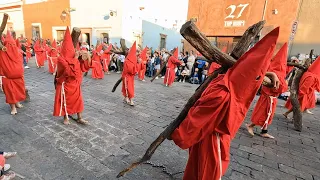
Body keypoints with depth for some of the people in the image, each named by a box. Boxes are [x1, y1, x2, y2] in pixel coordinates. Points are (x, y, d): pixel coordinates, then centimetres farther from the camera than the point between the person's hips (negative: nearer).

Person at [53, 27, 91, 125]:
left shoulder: (74, 58, 2)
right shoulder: (61, 59, -16)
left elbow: (86, 66, 1)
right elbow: (71, 71, -27)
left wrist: (87, 55, -13)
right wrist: (75, 59, -23)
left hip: (75, 84, 5)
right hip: (65, 84, -5)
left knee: (78, 100, 9)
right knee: (65, 101, 10)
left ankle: (79, 118, 20)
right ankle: (66, 118, 28)